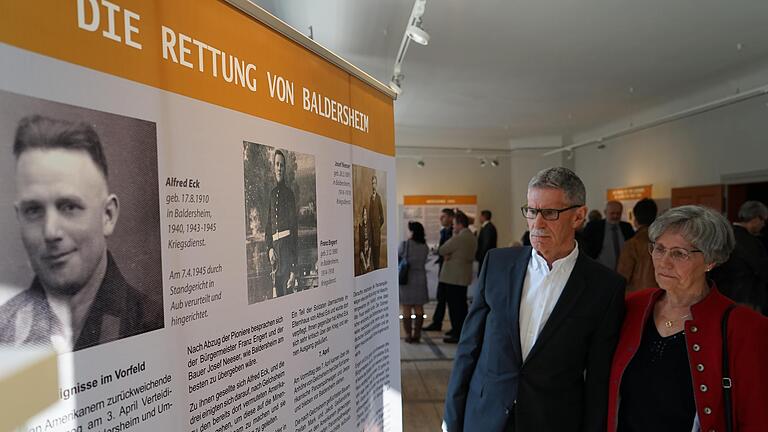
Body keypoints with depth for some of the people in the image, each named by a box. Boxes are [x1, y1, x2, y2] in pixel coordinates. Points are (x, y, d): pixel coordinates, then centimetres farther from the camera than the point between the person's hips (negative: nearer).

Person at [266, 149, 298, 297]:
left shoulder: (289, 193, -1)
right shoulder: (272, 193, 16)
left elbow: (295, 227, -6)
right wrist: (269, 248, 2)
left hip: (287, 244, -6)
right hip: (275, 245, 6)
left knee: (288, 292, -4)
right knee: (276, 294, 11)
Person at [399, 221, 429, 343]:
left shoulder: (404, 245, -13)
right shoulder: (425, 247, -1)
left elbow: (397, 257, -2)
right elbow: (423, 261, 4)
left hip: (406, 279, -3)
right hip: (420, 279, 3)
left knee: (406, 309, 5)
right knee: (419, 308, 11)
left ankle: (408, 335, 8)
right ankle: (417, 334, 13)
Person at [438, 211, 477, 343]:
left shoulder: (457, 238, -20)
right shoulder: (473, 238, 9)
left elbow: (441, 251, -11)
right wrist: (450, 256, -2)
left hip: (453, 277, -9)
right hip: (465, 276, 9)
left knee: (454, 306, -2)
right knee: (461, 304, 16)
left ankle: (457, 334, 2)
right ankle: (462, 330, 26)